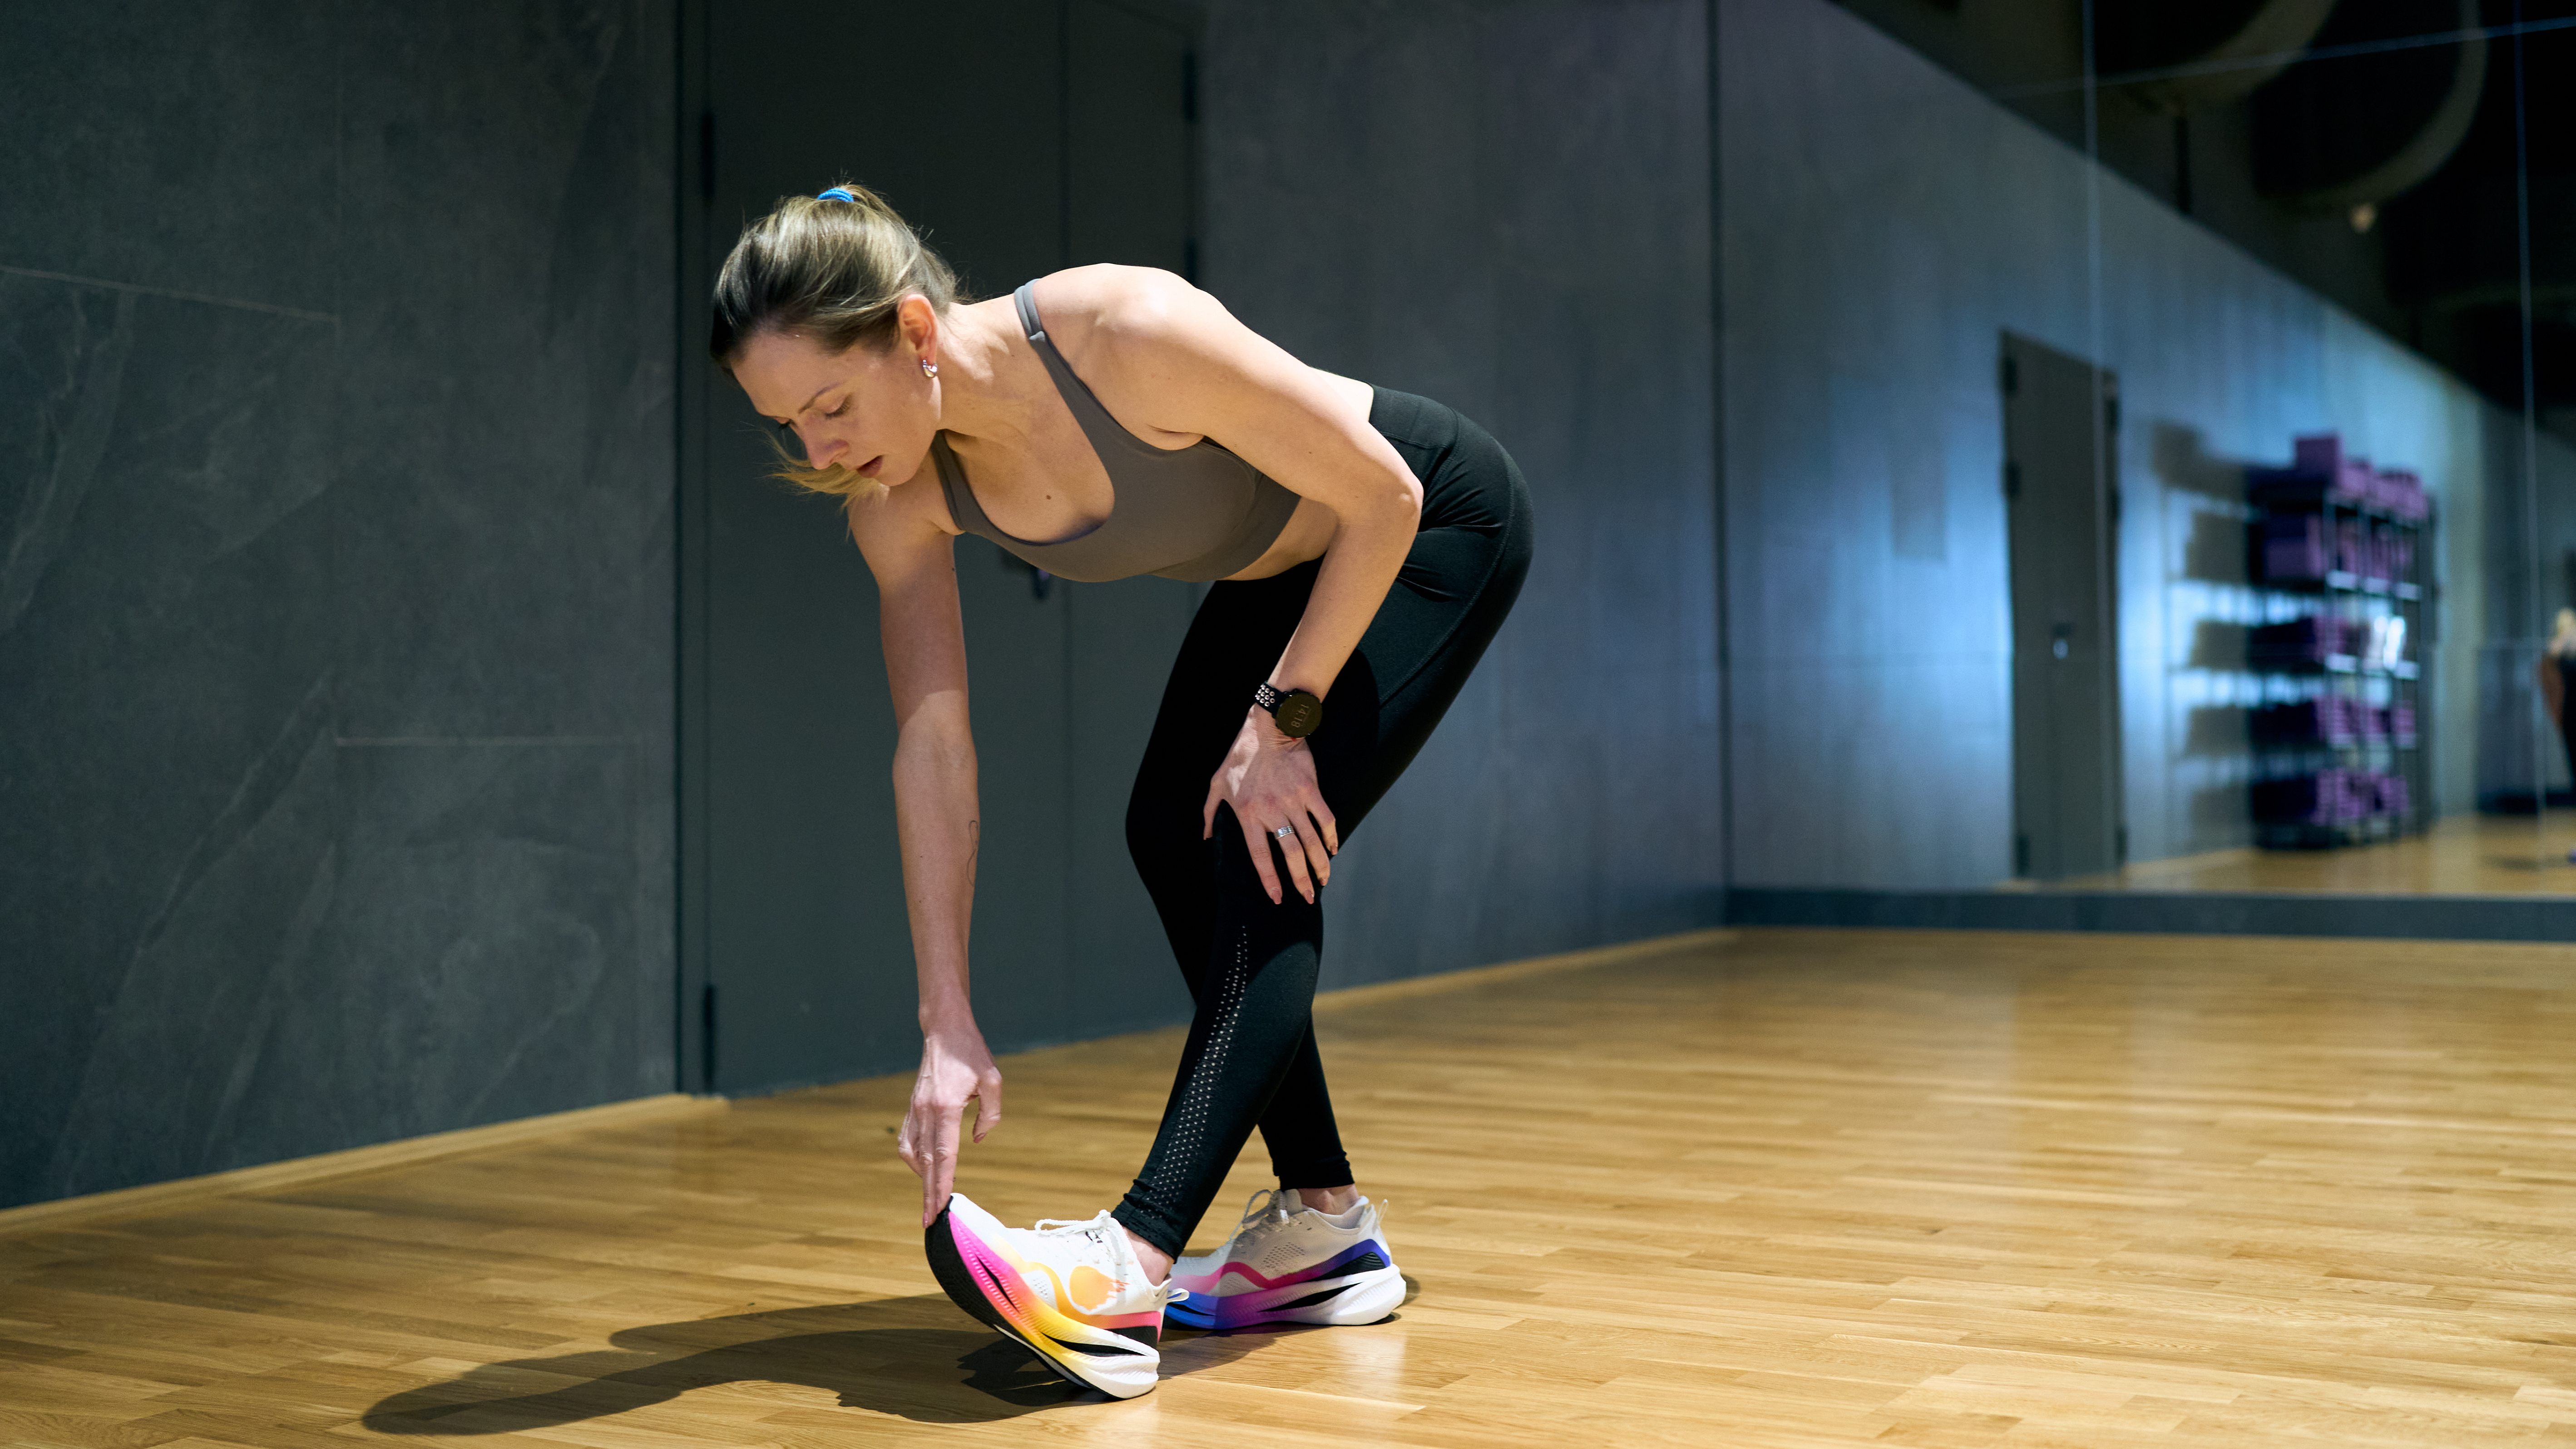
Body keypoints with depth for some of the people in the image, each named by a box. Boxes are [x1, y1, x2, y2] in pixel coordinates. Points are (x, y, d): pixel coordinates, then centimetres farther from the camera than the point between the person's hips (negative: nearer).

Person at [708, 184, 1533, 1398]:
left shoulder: (1128, 334, -38)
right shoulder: (901, 501, -18)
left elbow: (1383, 496, -27)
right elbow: (931, 751, -18)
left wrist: (1284, 717, -22)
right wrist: (948, 1027, -21)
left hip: (1434, 525, -7)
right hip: (1285, 567, 7)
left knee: (1265, 844, -19)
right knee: (1172, 831, 0)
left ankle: (1129, 1266, -25)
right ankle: (1323, 1232, 10)